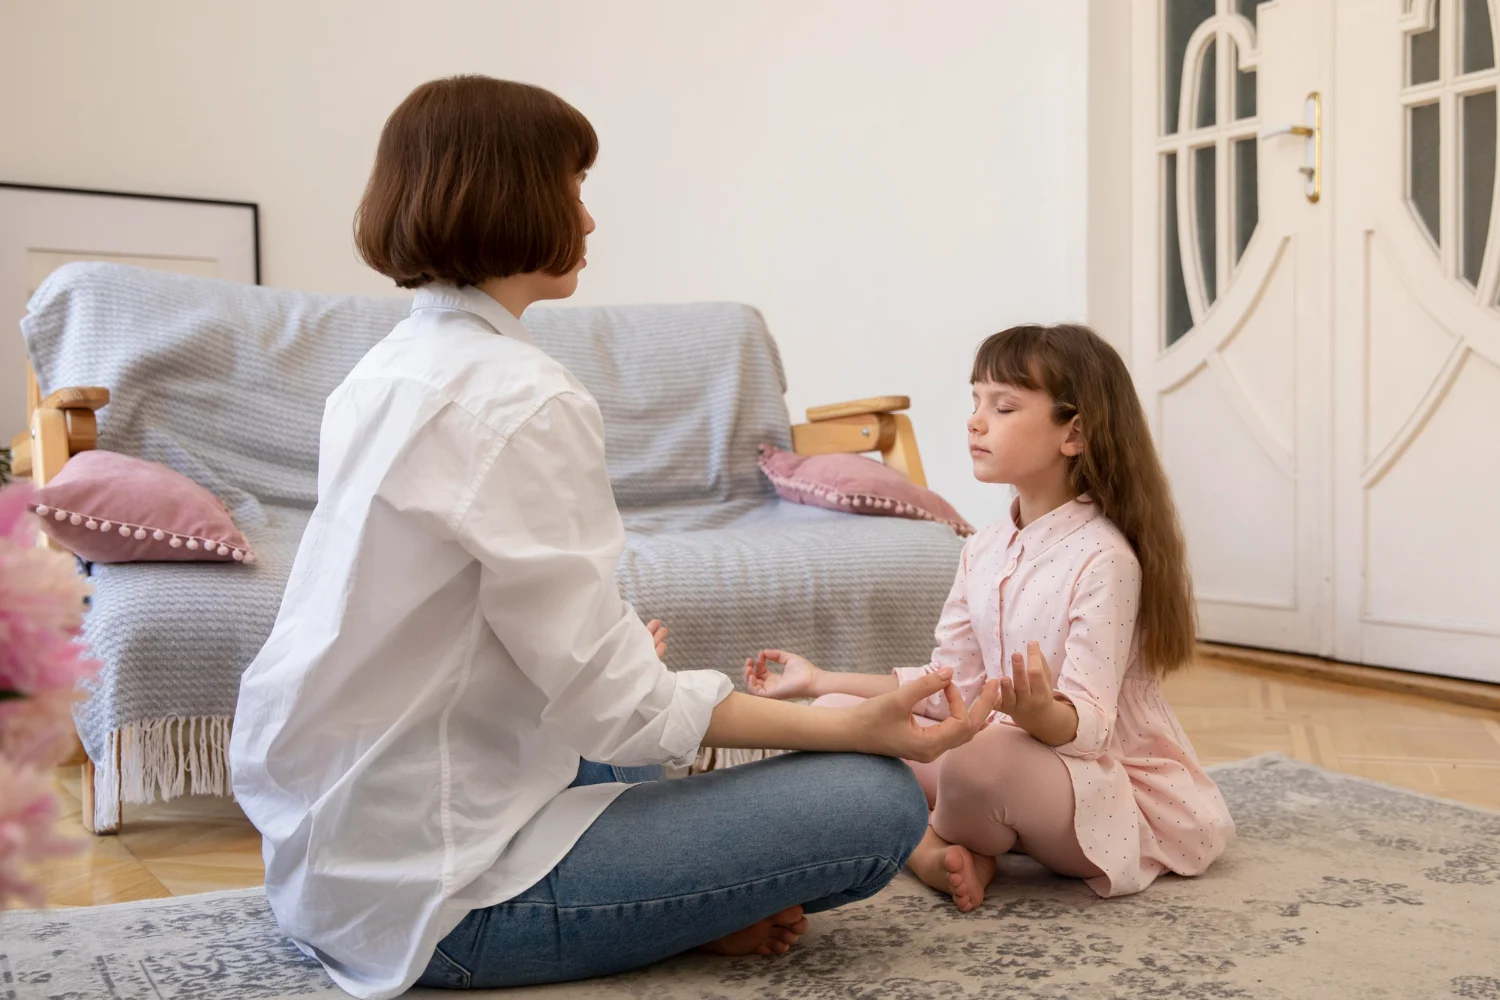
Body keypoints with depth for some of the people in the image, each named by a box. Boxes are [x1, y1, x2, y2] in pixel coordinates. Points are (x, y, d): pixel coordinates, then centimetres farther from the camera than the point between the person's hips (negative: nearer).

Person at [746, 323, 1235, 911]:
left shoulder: (1102, 558, -19)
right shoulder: (984, 552, 6)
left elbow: (1089, 723, -24)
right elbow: (950, 683, 9)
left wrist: (1040, 715, -48)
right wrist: (819, 680, 8)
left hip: (1115, 791, -7)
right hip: (1016, 763, 7)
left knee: (981, 754, -39)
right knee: (835, 715, -3)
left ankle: (947, 837, -4)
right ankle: (932, 852, -22)